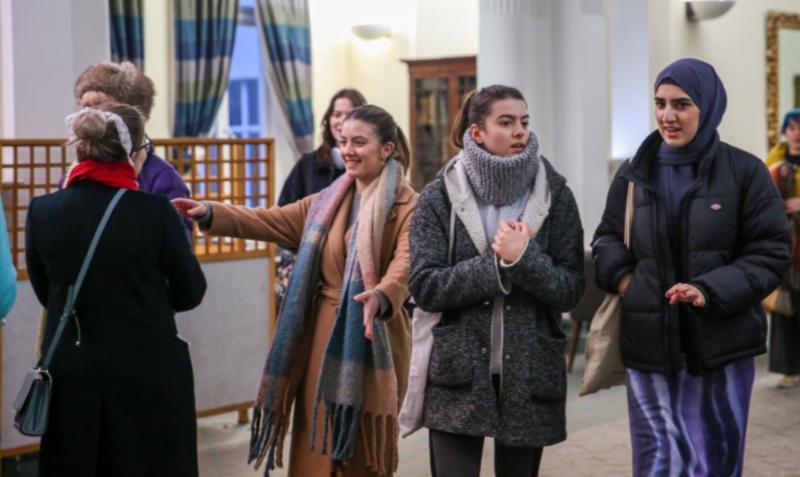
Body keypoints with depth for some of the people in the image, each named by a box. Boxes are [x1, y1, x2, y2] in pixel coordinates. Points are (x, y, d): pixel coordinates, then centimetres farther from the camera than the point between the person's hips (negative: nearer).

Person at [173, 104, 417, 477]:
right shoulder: (326, 203, 14)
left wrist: (380, 297, -42)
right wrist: (209, 213, -6)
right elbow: (268, 221, 8)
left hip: (372, 344, -5)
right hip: (324, 337, 5)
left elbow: (405, 266, -21)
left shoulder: (408, 207, -6)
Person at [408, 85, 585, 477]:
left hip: (529, 376, 2)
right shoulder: (439, 197, -1)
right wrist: (498, 264, -15)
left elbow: (571, 289, -4)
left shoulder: (554, 195, 1)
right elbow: (424, 287, -9)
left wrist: (523, 259, -20)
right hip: (457, 375, -1)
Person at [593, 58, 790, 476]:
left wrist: (711, 291, -18)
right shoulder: (634, 174, 7)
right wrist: (622, 277, -6)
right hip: (649, 342, 2)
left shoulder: (745, 171, -2)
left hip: (720, 343, -1)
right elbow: (606, 239, 16)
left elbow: (770, 252, -4)